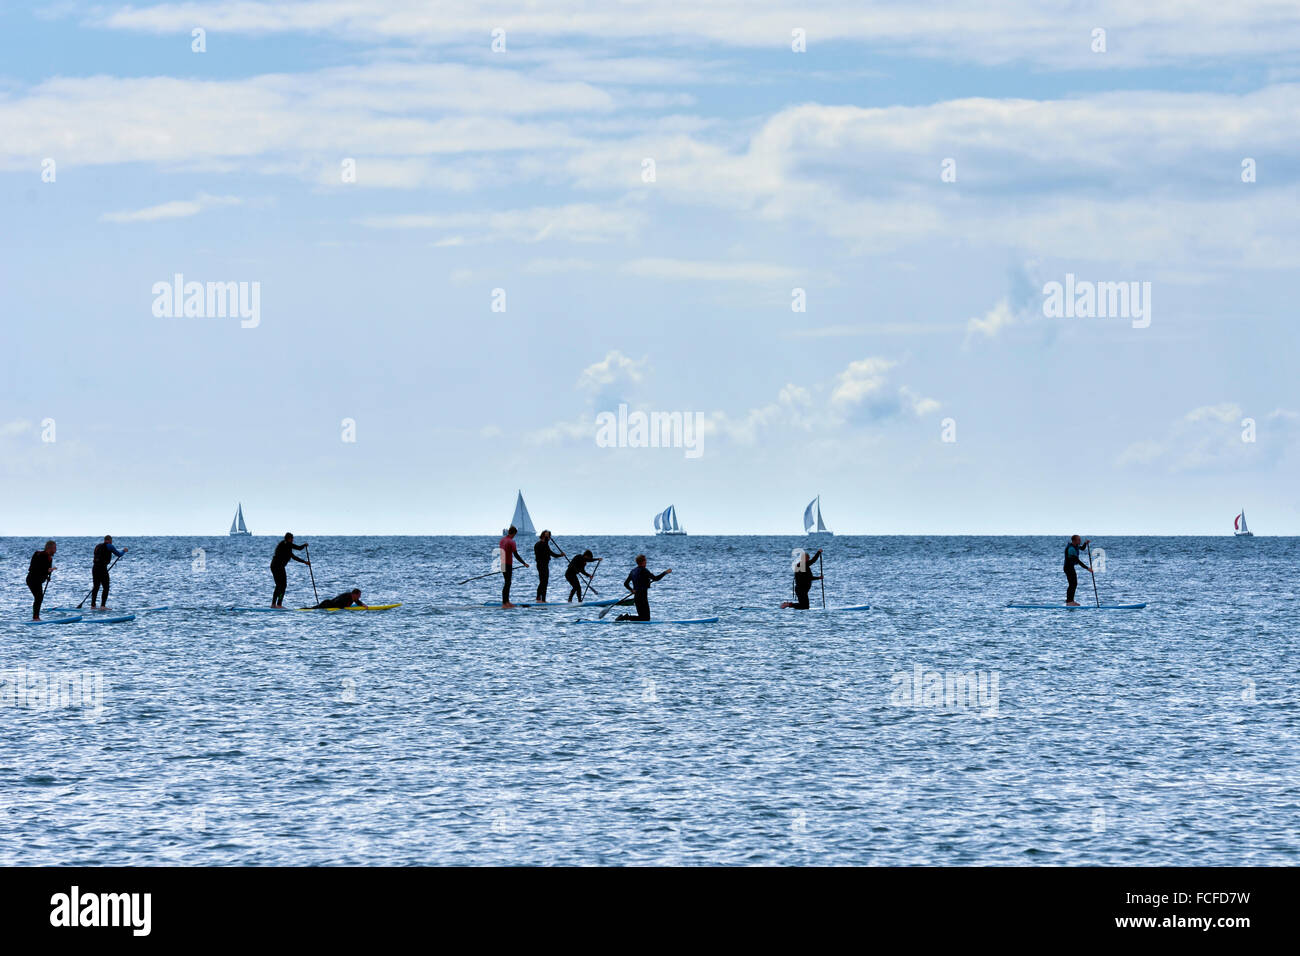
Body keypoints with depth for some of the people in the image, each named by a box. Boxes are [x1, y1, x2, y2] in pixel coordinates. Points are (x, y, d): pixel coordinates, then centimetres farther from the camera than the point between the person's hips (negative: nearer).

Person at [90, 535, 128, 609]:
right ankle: (103, 605, -6)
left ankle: (92, 605, 12)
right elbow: (118, 554, 2)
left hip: (94, 567, 7)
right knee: (106, 588, 0)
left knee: (95, 587, 13)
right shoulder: (109, 546, -3)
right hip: (102, 568, -7)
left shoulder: (98, 546, 19)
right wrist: (124, 550, 22)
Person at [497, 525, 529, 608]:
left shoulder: (502, 540, 10)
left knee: (508, 582, 17)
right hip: (508, 565, -8)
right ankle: (504, 603, -5)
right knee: (507, 583, -4)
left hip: (502, 564, 8)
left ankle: (507, 601, 22)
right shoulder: (511, 542, -16)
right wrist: (524, 563, -12)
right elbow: (516, 555, -18)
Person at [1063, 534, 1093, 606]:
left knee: (1074, 584, 13)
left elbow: (1082, 548, 25)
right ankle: (1068, 602, -11)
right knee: (1072, 584, -11)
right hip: (1068, 567, -10)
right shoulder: (1071, 549, -25)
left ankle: (1071, 601, 19)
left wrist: (1085, 543, 3)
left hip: (1071, 567, 10)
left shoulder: (1075, 546, 5)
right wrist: (1087, 568, -27)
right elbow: (1078, 561, -27)